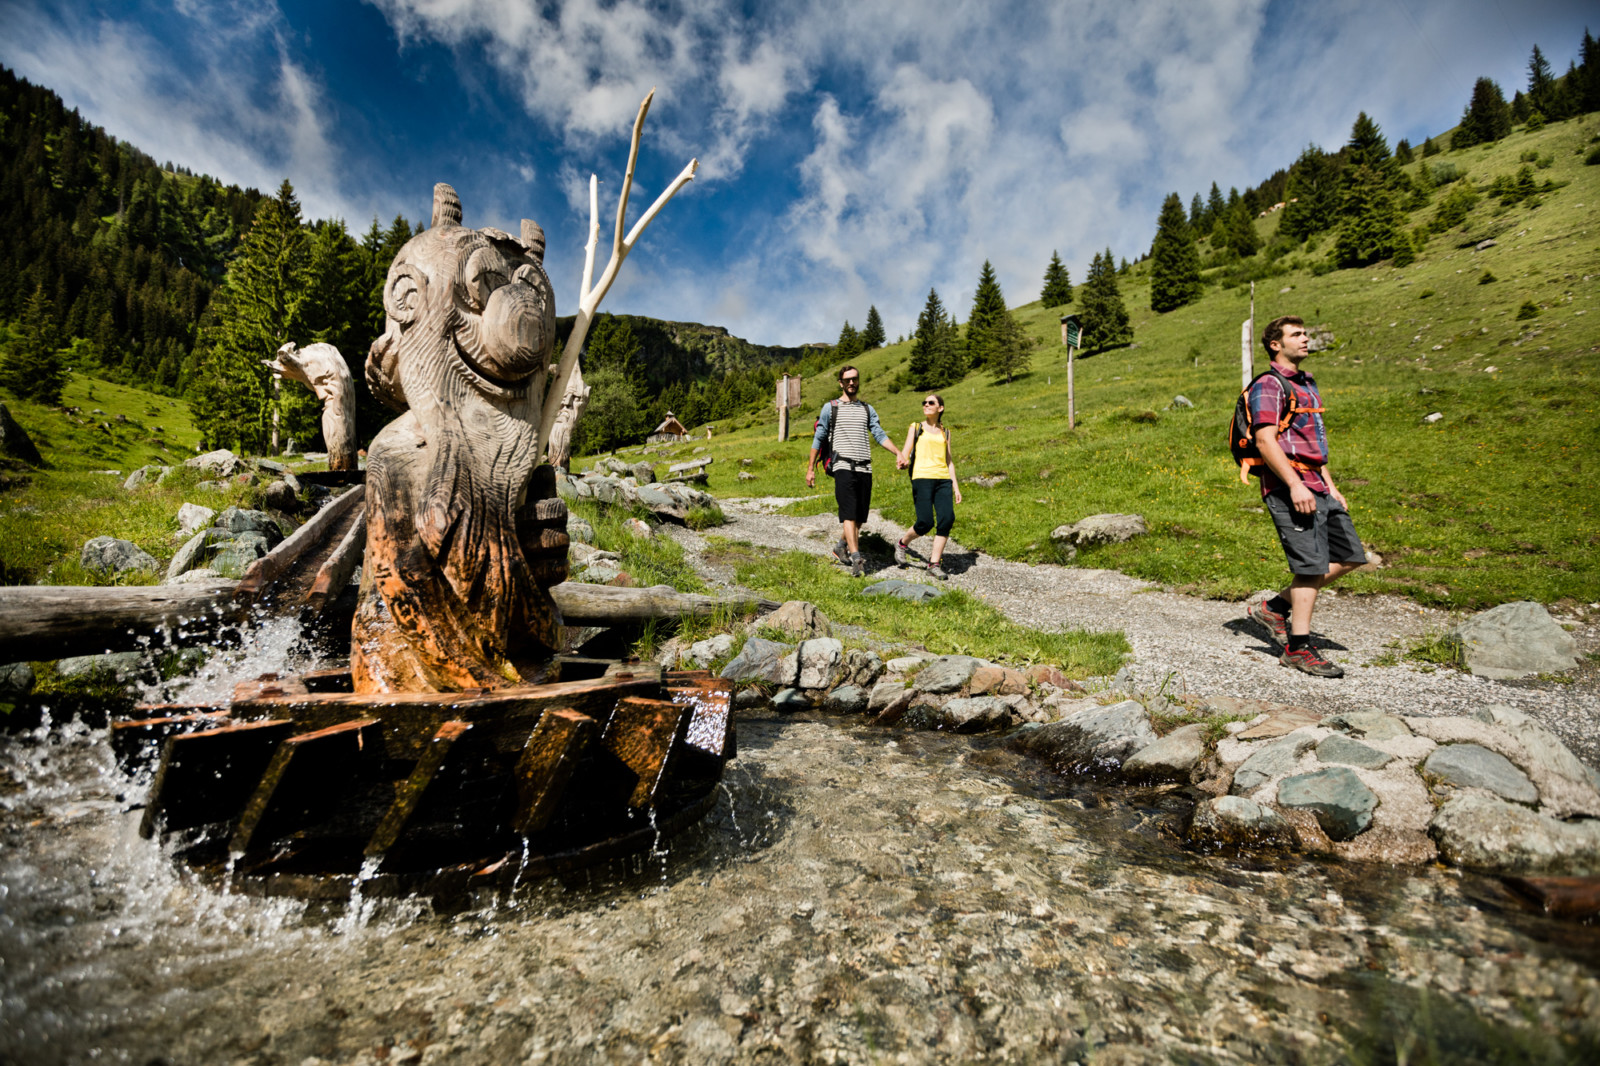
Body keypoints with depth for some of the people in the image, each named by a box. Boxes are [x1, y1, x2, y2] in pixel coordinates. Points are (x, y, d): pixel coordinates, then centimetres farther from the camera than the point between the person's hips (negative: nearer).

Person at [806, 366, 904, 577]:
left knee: (860, 516, 5)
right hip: (843, 467, -4)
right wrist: (810, 469, 5)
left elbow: (879, 434, 9)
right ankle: (856, 559, -20)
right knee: (849, 514, -15)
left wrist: (898, 452, -7)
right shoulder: (830, 407, 9)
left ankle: (840, 547, 26)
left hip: (865, 468, 4)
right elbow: (818, 439, 10)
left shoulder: (867, 409, 19)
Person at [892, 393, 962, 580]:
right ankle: (902, 543, 16)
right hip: (922, 478, -3)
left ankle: (934, 563, -8)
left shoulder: (945, 432, 22)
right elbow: (905, 452, 3)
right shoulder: (915, 428, 15)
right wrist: (903, 461, -22)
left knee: (947, 518, -17)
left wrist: (956, 486, 13)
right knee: (925, 522, -15)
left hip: (943, 480, 3)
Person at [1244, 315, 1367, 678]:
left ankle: (1275, 607, 15)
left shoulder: (1307, 385, 22)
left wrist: (1331, 487, 20)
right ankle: (1298, 648, -1)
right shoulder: (1269, 385, -8)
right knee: (1312, 566, -10)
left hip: (1316, 487, 10)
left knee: (1349, 556, 10)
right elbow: (1266, 441, -19)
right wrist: (1295, 485, -26)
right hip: (1288, 487, -10)